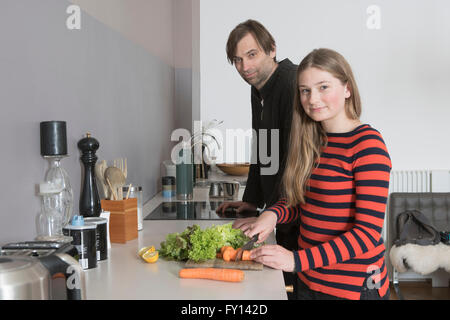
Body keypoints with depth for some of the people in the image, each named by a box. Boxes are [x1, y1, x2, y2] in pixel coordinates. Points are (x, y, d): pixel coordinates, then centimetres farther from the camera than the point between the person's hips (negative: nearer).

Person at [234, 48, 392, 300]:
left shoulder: (368, 144, -17)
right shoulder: (312, 142, 4)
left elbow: (368, 233, -21)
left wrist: (298, 259, -25)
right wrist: (273, 214, -11)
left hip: (354, 286, -6)